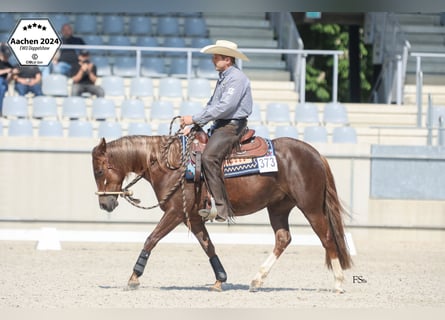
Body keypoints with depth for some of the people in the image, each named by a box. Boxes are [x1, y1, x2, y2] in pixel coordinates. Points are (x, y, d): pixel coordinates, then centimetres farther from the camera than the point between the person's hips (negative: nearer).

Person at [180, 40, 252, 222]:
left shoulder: (236, 78, -13)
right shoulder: (223, 78, 20)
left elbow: (225, 106, -22)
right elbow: (211, 106, 21)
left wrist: (195, 119, -19)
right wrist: (194, 125, 8)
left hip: (232, 126, -11)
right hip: (220, 126, 11)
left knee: (209, 156, -27)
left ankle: (221, 207, -30)